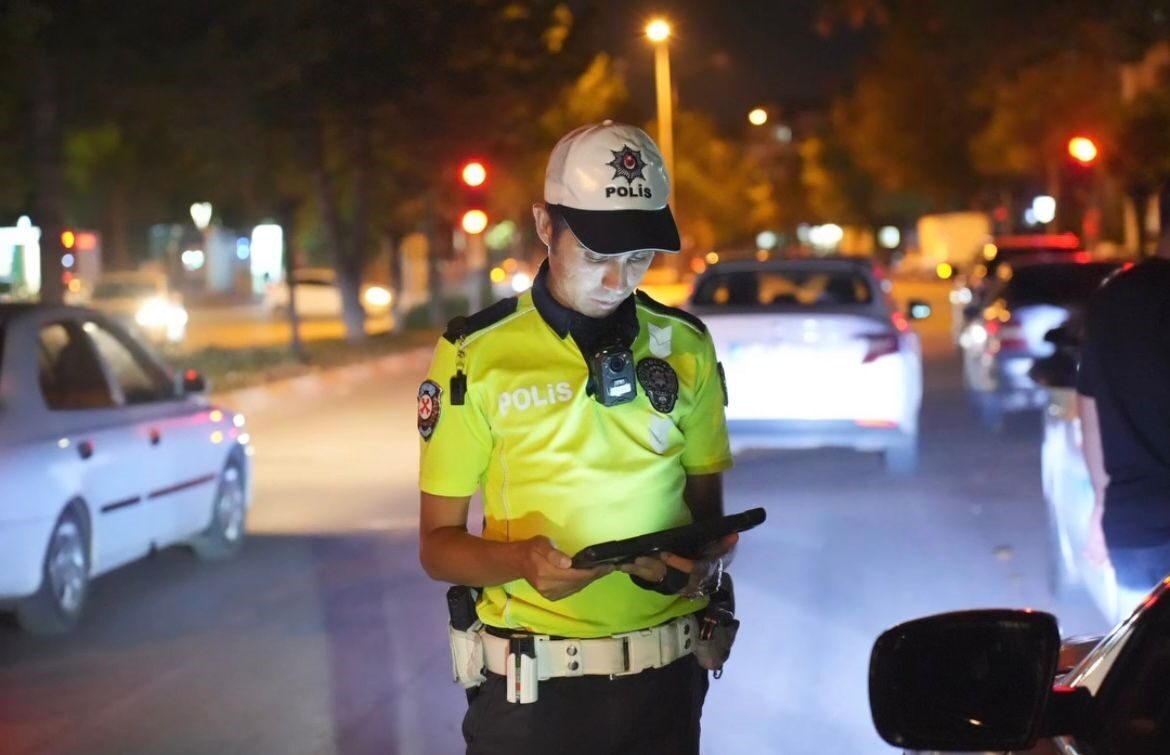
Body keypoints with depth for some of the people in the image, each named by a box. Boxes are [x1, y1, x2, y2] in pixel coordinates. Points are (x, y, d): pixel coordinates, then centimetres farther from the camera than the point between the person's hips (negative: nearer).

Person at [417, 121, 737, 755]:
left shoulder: (684, 346, 3)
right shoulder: (476, 355, -7)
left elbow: (706, 508, 11)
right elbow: (438, 543, -3)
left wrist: (704, 562, -11)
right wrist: (522, 561, -23)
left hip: (665, 678, 3)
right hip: (530, 684, -3)